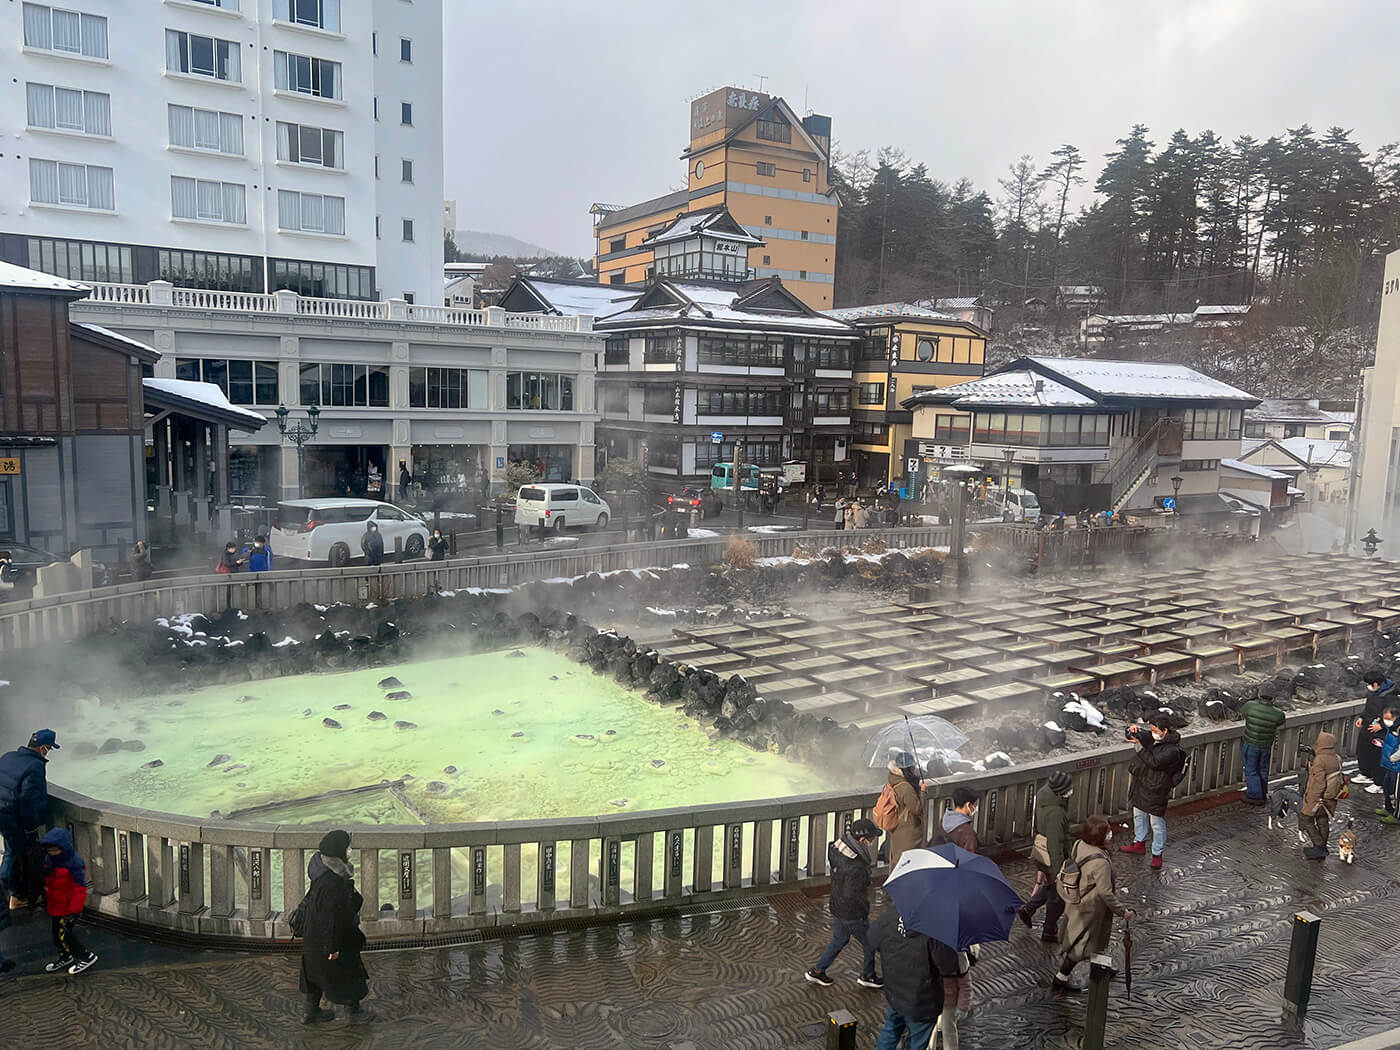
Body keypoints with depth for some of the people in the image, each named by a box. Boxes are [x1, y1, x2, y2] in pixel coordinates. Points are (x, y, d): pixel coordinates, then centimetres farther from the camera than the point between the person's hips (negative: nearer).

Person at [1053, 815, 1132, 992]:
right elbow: (1105, 893, -26)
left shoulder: (1078, 845, -8)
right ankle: (1061, 978, 19)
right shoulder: (1100, 862, -33)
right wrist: (1122, 911, -12)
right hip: (1089, 910, -8)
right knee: (1082, 945, 9)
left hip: (1075, 902, 8)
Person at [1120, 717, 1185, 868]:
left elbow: (1154, 762, -33)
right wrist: (1134, 730, -13)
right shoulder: (1152, 738, -1)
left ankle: (1157, 853, 22)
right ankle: (1139, 843, 42)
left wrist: (1142, 743, -31)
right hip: (1140, 785, 8)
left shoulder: (1172, 750, -24)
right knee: (1139, 816, 24)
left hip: (1156, 791, -8)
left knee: (1157, 824, 6)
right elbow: (1133, 736, 11)